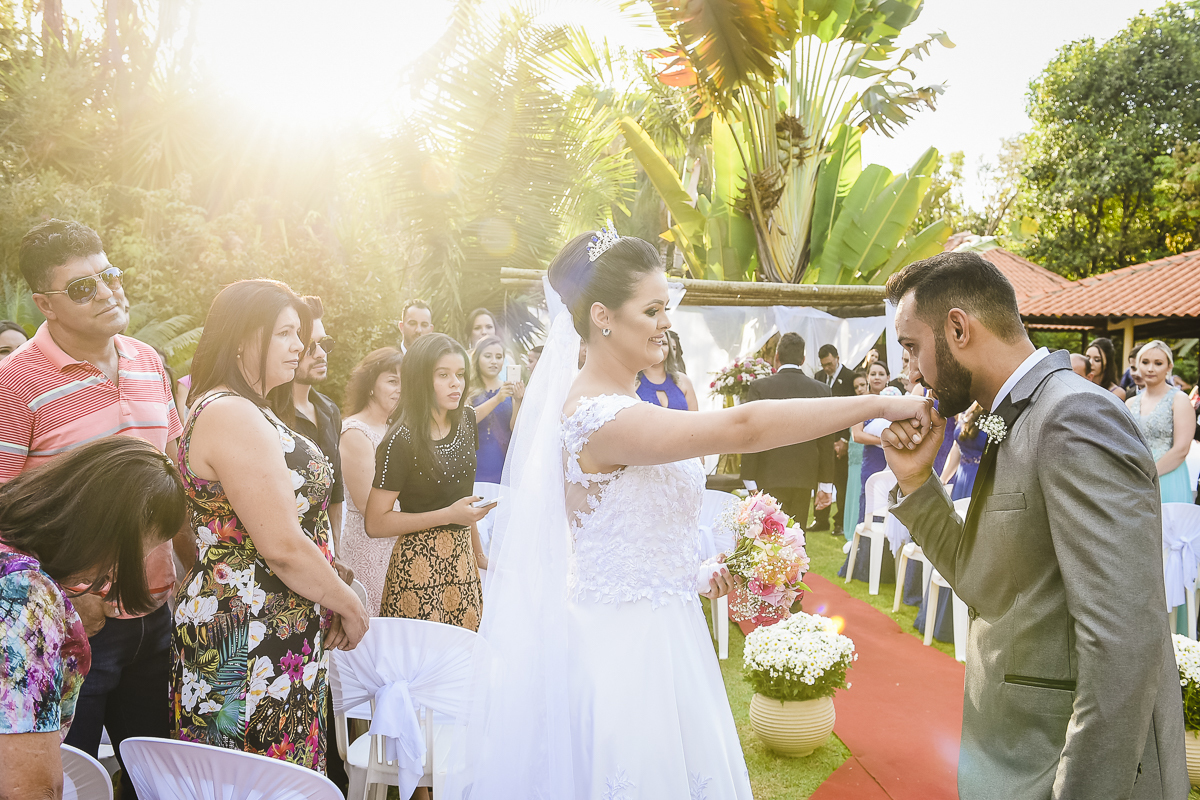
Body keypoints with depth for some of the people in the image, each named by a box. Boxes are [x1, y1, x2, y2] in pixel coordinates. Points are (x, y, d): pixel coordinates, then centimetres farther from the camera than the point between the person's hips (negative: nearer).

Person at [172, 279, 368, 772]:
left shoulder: (242, 411, 15)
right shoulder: (233, 417, -19)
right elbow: (283, 546, -22)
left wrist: (330, 602, 13)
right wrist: (349, 605, -8)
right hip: (252, 646, -10)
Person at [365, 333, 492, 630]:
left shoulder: (466, 419, 5)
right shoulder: (401, 442, -15)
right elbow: (376, 523, -15)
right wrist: (449, 515, -18)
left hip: (461, 558, 6)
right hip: (420, 562, -6)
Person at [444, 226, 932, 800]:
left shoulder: (620, 404, 7)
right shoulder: (601, 417, -24)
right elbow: (743, 427, -32)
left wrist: (689, 575, 8)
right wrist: (879, 405, -27)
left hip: (653, 632, 9)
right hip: (625, 646, -9)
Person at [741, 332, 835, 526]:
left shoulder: (759, 387, -6)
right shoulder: (821, 390, 3)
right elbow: (827, 442, 6)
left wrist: (749, 482, -4)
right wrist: (826, 484, 13)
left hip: (771, 478, -3)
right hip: (805, 478, 3)